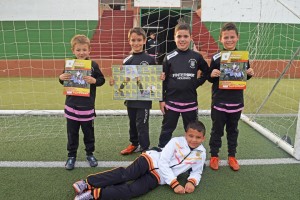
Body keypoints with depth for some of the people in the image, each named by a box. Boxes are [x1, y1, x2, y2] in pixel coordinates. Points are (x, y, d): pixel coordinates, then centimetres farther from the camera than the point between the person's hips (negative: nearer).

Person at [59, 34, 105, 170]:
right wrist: (61, 78, -12)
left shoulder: (93, 65, -5)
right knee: (72, 133, 11)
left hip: (87, 106, -1)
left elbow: (102, 80, -4)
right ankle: (71, 155, 26)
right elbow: (64, 81, 10)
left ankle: (90, 154, 31)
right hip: (71, 105, 2)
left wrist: (94, 80, -23)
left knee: (89, 132, 13)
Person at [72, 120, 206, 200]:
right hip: (152, 160, -2)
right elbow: (163, 162, -13)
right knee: (126, 174, -29)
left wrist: (191, 181, -12)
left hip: (158, 177, 2)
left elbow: (197, 172, 13)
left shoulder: (201, 154, 2)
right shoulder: (176, 141, -8)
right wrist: (174, 184, -20)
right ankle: (88, 183, -27)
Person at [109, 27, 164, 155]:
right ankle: (134, 144, 36)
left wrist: (161, 78, -19)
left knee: (142, 124, -1)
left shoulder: (150, 59, -5)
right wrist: (114, 82, -9)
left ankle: (144, 149, 12)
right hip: (130, 99, 4)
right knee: (132, 123, 17)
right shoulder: (127, 61, 4)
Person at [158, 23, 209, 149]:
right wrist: (161, 99, -3)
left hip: (190, 101, 1)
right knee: (167, 129, 10)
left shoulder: (196, 57, -1)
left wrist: (197, 83, 0)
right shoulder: (169, 57, -3)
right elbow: (162, 80, -1)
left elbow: (206, 72, 13)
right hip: (171, 100, -1)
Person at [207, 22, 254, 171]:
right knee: (217, 129, 9)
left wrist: (250, 73, -8)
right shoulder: (216, 58, -6)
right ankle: (214, 156, 25)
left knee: (233, 129, 15)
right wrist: (212, 75, -21)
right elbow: (210, 79, 0)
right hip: (219, 101, -2)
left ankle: (232, 156, 31)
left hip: (236, 101, 2)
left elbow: (245, 78, 13)